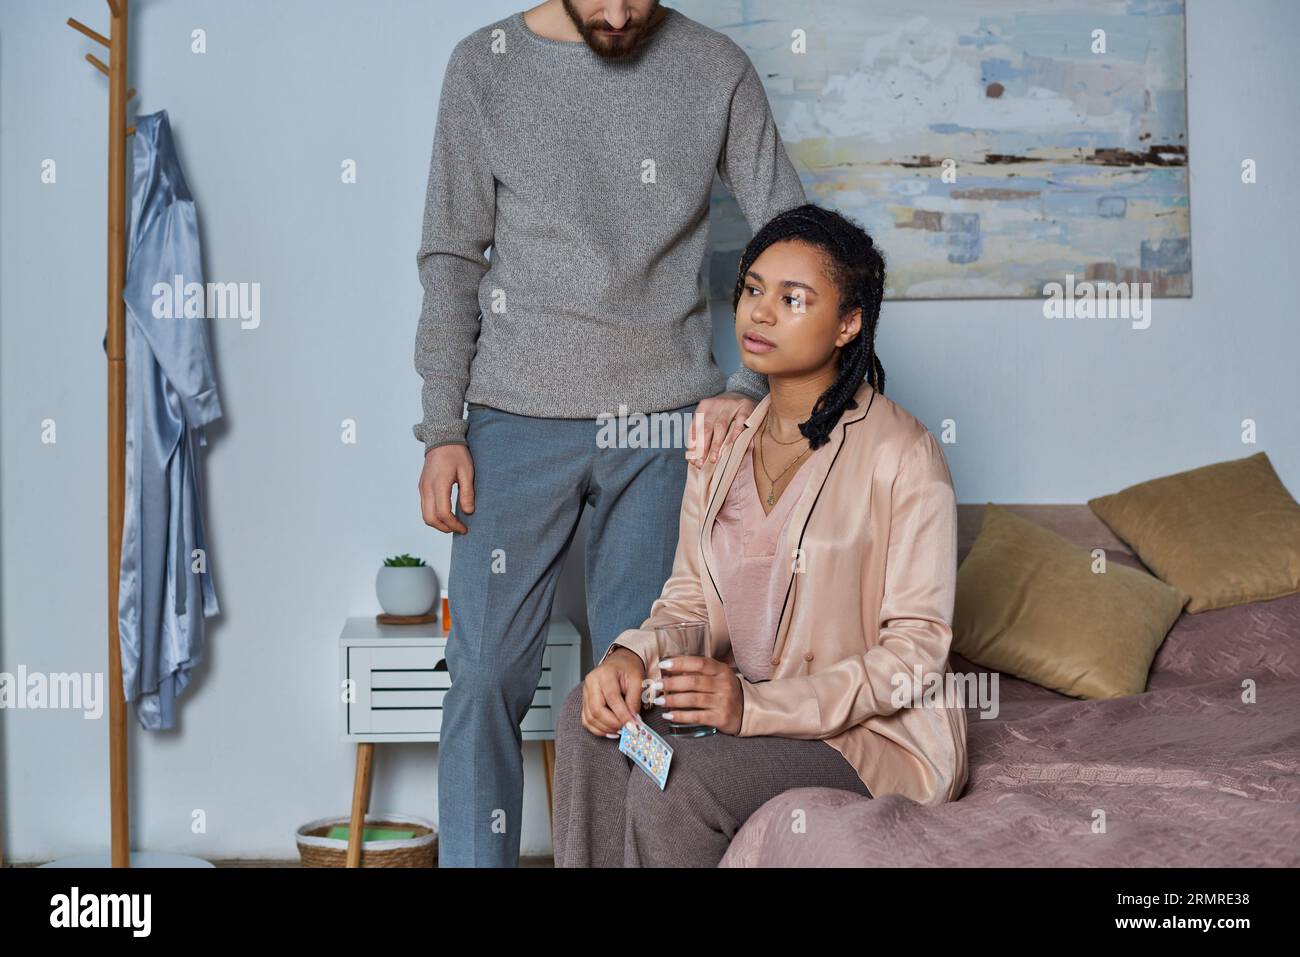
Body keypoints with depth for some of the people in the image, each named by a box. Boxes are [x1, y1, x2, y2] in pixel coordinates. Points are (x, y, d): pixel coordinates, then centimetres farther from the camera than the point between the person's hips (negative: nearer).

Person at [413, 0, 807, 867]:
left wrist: (752, 387, -9)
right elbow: (453, 261, 4)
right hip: (518, 417, 0)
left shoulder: (717, 70, 1)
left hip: (665, 422, 0)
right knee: (486, 675, -1)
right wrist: (442, 431, -1)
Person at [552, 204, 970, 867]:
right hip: (742, 700, 6)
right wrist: (632, 655, -14)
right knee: (591, 719, -18)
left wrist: (757, 705, -26)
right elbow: (689, 597, 10)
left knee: (677, 780, -28)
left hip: (878, 731, -6)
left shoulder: (900, 453, -15)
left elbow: (918, 647, -16)